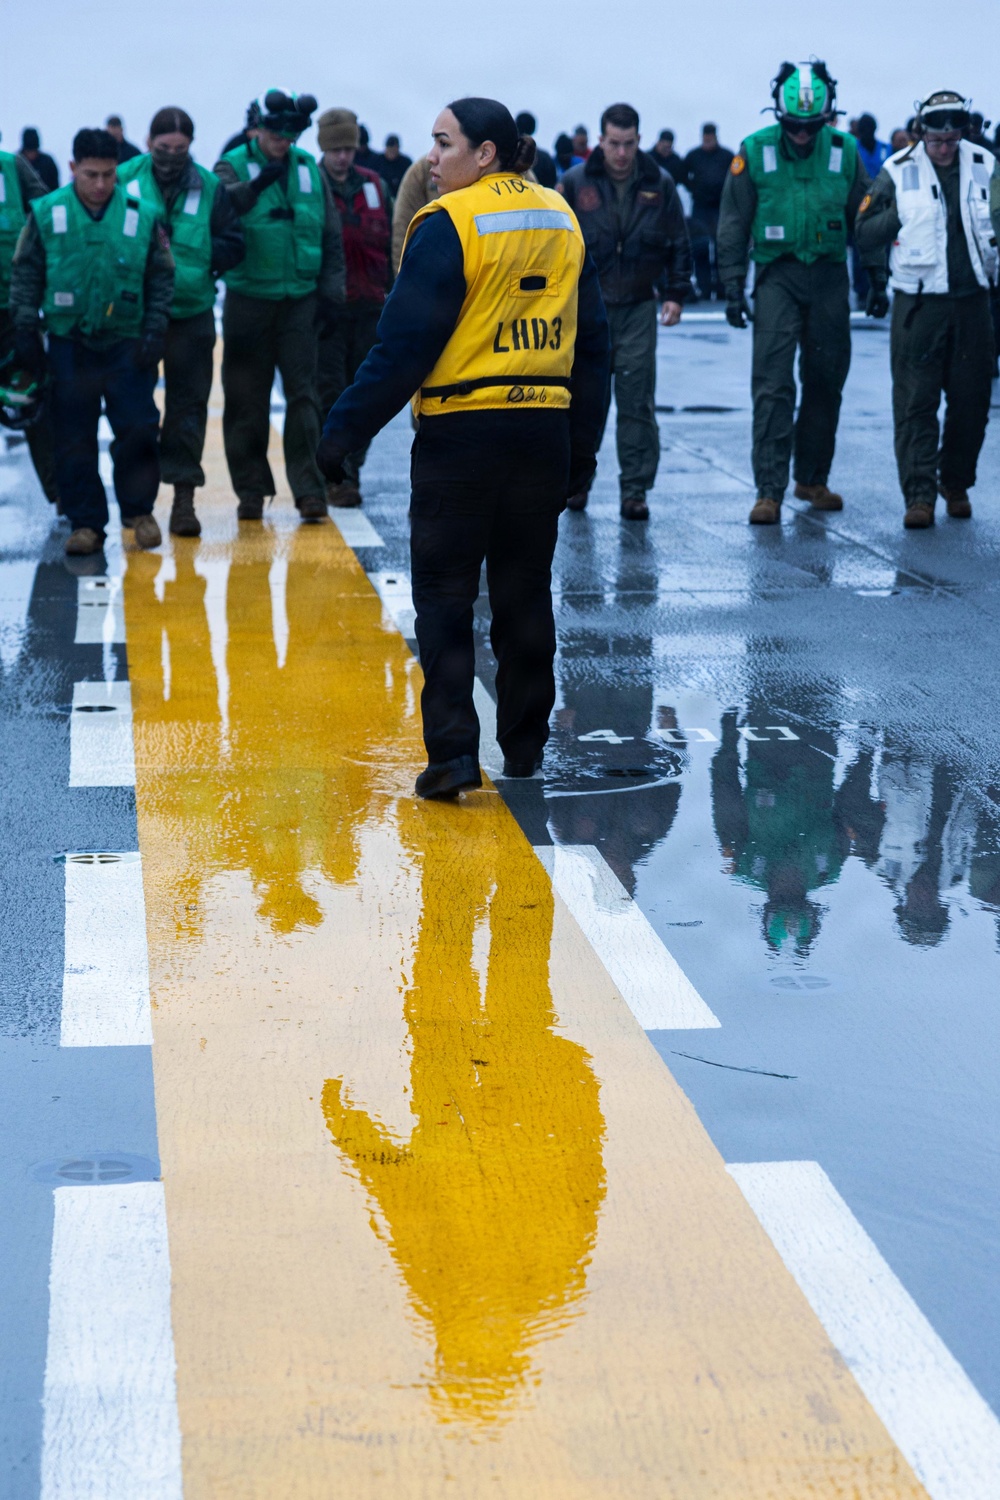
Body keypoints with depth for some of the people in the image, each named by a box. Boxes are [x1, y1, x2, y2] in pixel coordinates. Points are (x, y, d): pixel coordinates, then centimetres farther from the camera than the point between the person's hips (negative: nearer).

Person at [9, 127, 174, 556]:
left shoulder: (142, 216, -2)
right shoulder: (46, 214, -2)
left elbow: (162, 278, 6)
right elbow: (25, 274, 6)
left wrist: (155, 330, 0)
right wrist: (25, 328, 1)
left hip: (126, 344, 0)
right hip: (69, 344, 0)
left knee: (138, 429, -4)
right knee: (74, 439, 2)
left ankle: (138, 508, 16)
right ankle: (86, 523, 11)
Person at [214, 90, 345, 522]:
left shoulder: (309, 169, 8)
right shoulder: (233, 166, -1)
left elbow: (331, 234, 13)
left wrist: (330, 287, 5)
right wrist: (254, 186, -36)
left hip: (300, 299, 2)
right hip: (248, 299, -2)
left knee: (302, 393, -3)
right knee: (247, 398, 4)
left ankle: (307, 488, -2)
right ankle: (251, 490, 13)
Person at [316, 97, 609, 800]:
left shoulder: (448, 225, -11)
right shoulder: (562, 219, 10)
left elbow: (406, 344, -14)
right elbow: (593, 340, 14)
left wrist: (347, 428, -8)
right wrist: (583, 445, 19)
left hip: (461, 432, -6)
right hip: (545, 430, 6)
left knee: (445, 596, 1)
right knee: (525, 591, 15)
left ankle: (453, 750, -7)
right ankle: (525, 747, 23)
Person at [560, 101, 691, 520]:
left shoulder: (659, 184, 4)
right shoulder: (576, 183, 0)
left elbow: (678, 244, 11)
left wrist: (675, 293, 3)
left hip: (638, 308, 0)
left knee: (637, 402, -3)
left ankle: (635, 489, 1)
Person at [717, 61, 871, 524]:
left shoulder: (844, 151, 2)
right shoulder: (755, 151, -4)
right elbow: (734, 223, 2)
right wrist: (733, 286, -2)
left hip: (829, 277, 3)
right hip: (777, 275, -3)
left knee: (825, 382, 9)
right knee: (773, 385, -10)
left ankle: (812, 478, 24)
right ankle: (769, 491, -11)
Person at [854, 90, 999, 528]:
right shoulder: (898, 172, 1)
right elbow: (865, 233, 1)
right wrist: (900, 216, -14)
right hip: (918, 303, -2)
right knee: (915, 402, -6)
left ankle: (956, 484, 25)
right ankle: (919, 495, -4)